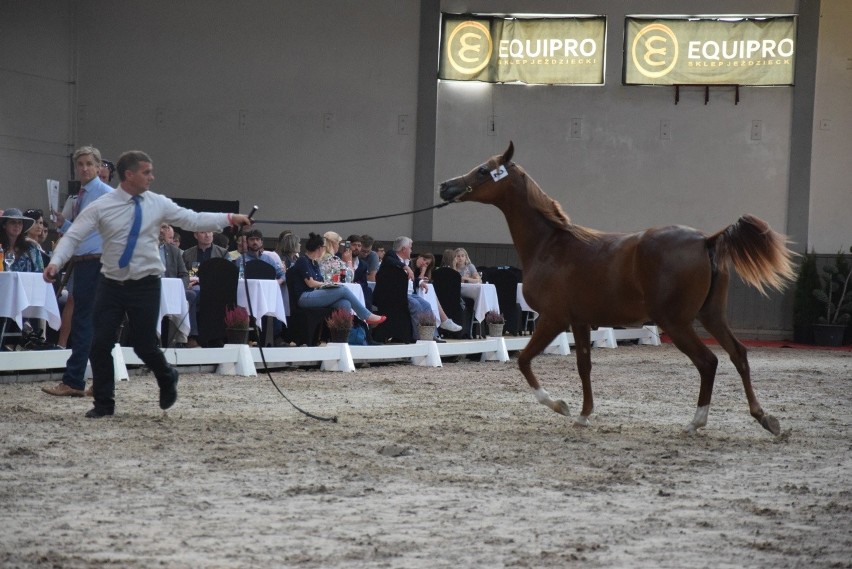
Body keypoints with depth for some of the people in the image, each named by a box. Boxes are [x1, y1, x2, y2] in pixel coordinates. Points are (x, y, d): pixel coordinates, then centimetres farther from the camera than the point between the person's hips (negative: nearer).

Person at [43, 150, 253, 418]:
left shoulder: (158, 204, -1)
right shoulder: (101, 207, -6)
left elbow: (193, 220, -1)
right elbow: (72, 236, -8)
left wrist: (230, 219, -11)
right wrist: (56, 262, -24)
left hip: (145, 285, 0)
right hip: (111, 284, 0)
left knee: (144, 346, 2)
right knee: (100, 345, -3)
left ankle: (167, 379, 35)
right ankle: (104, 403, 14)